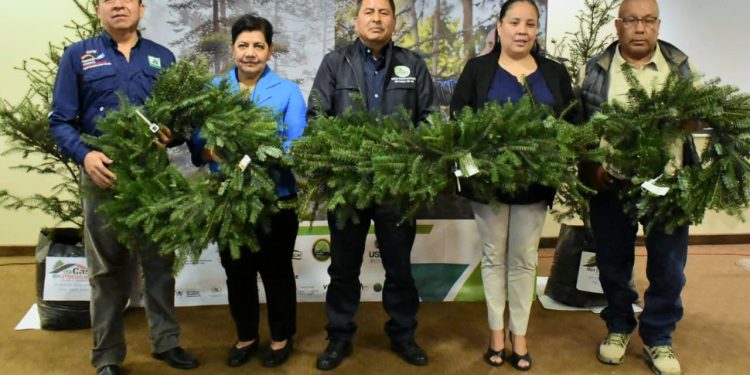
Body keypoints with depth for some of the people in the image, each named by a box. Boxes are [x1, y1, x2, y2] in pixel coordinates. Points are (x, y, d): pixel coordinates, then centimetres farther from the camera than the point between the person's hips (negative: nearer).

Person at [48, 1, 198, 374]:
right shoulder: (77, 56, 1)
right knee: (107, 268, 8)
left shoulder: (163, 58, 8)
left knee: (159, 262, 10)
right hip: (103, 174, -2)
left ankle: (166, 341, 25)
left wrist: (172, 133, -12)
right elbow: (60, 121, -2)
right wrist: (85, 155, -20)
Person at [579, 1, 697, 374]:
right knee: (613, 261, 11)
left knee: (667, 266, 7)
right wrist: (592, 164, -9)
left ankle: (657, 338, 25)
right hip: (610, 184, 0)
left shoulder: (680, 65, 5)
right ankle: (618, 327, 32)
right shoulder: (596, 69, 2)